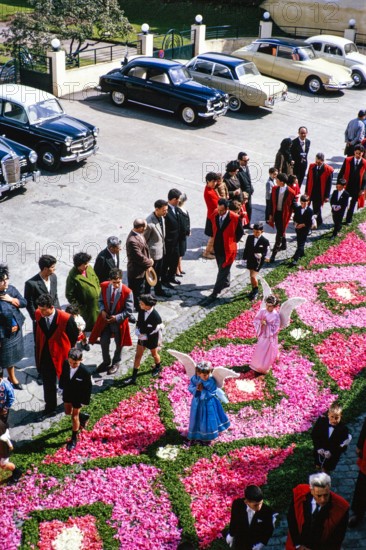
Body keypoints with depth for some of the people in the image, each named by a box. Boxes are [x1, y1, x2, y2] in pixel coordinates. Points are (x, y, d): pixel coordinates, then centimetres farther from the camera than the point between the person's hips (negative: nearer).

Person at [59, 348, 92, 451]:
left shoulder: (84, 372, -34)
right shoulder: (65, 364, -24)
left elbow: (88, 387, -20)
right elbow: (62, 375, -1)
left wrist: (85, 401, -13)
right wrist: (61, 387, 10)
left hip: (78, 397, -5)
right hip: (67, 393, 5)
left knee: (74, 416, 9)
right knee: (68, 412, 26)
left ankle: (74, 439, 30)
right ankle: (83, 417, 55)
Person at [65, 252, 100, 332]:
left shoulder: (89, 268, -3)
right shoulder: (73, 277, -23)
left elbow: (97, 281, 14)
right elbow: (69, 295, -17)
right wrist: (79, 306, -14)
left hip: (98, 303, 7)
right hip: (87, 308, -6)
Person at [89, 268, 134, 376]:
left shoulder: (127, 292, -24)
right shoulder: (104, 286, -12)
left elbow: (129, 311, -17)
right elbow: (101, 300, 5)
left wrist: (116, 317, -23)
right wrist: (102, 310, -14)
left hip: (119, 322, -3)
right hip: (105, 319, 3)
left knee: (119, 344, 16)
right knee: (104, 342, 12)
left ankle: (116, 363, 41)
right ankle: (106, 362, 38)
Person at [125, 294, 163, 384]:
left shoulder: (155, 316, -31)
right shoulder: (141, 311, -15)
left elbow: (158, 329, -18)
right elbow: (138, 323, 1)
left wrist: (159, 342, -10)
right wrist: (138, 332, -10)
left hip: (152, 339, -5)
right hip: (141, 337, 5)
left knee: (154, 354, 22)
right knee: (138, 356, 9)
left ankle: (158, 367, 53)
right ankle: (134, 377, 17)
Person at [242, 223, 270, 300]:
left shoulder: (265, 241, -13)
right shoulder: (249, 238, 1)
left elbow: (267, 251, -12)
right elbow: (246, 249, 9)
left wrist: (261, 255, -30)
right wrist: (244, 258, 8)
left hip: (258, 261, -5)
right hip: (250, 260, 5)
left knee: (253, 276, -11)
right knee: (251, 276, 16)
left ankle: (256, 291, 11)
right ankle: (254, 290, 34)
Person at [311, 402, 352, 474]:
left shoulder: (343, 429, -21)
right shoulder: (321, 421, -16)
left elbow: (343, 446, -16)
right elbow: (314, 435, -6)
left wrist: (331, 452, -25)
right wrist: (318, 448, -15)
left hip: (332, 455, -3)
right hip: (320, 451, 3)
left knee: (325, 470, 8)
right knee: (318, 467, 21)